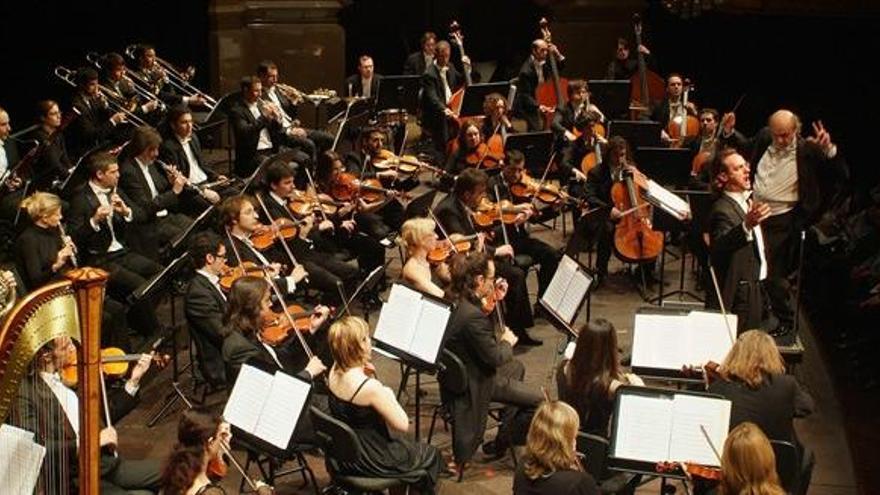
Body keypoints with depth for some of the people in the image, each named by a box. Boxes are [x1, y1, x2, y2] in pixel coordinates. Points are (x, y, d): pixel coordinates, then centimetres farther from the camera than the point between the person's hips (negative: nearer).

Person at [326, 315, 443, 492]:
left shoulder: (334, 372, -10)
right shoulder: (370, 387, -33)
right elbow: (403, 425, -23)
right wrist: (389, 395, -10)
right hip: (368, 461, -8)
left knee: (400, 443, 35)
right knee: (431, 455, 17)